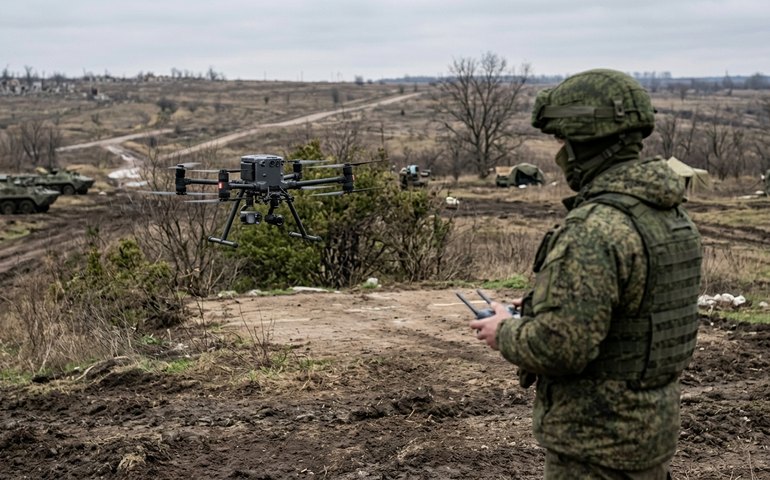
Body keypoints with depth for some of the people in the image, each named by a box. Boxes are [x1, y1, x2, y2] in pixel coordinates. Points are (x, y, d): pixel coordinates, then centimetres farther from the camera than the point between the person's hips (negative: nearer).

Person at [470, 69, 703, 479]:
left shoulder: (595, 229, -26)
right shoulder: (671, 214, 4)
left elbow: (559, 348, -28)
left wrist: (505, 332, -9)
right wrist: (542, 305, 11)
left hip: (597, 444, -9)